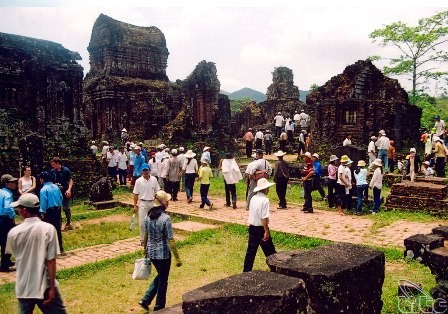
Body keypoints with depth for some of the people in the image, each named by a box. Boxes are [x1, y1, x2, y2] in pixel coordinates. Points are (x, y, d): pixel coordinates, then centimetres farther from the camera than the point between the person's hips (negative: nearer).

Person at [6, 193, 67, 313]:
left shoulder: (13, 232, -7)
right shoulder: (48, 229, -15)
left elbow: (14, 254, 12)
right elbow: (51, 261, -14)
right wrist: (52, 287, -8)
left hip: (23, 287, 3)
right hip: (45, 286, -3)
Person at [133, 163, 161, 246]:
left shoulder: (154, 179, -1)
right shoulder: (138, 181, -7)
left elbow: (157, 191, 6)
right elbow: (136, 194, -4)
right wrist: (135, 206, -5)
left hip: (152, 203, 2)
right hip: (142, 203, -2)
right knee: (142, 222, -1)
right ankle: (143, 239, 11)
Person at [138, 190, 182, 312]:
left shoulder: (148, 216, -2)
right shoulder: (165, 218, -21)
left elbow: (146, 235, 9)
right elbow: (170, 240, -20)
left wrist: (145, 250, 23)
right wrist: (177, 258, -13)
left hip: (151, 252, 6)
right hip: (163, 254, -6)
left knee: (160, 276, 26)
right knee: (163, 280, 13)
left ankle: (145, 299, 22)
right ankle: (159, 307, 26)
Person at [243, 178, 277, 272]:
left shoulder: (253, 198, 5)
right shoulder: (265, 200, -17)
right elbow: (264, 218, -21)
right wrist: (266, 231, -18)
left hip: (252, 227, 7)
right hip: (261, 228, -7)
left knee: (251, 250, 11)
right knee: (269, 250, 8)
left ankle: (246, 270, 15)